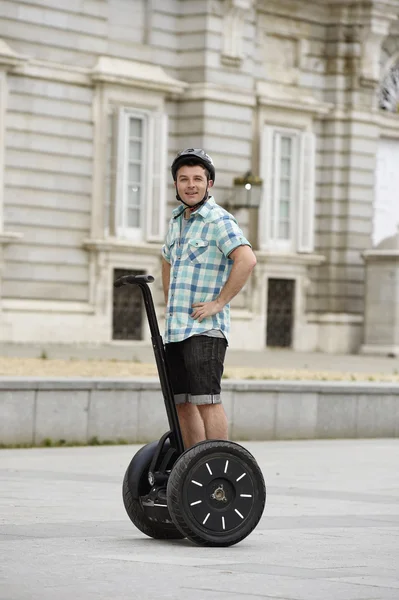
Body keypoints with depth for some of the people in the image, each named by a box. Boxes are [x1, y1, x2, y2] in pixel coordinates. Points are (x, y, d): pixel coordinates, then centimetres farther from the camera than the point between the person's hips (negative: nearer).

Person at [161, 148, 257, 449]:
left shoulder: (219, 220, -10)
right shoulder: (177, 220, 17)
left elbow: (247, 259, -25)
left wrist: (218, 303, -21)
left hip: (204, 328, -8)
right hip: (175, 329, 8)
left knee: (206, 399, -14)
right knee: (182, 402, 9)